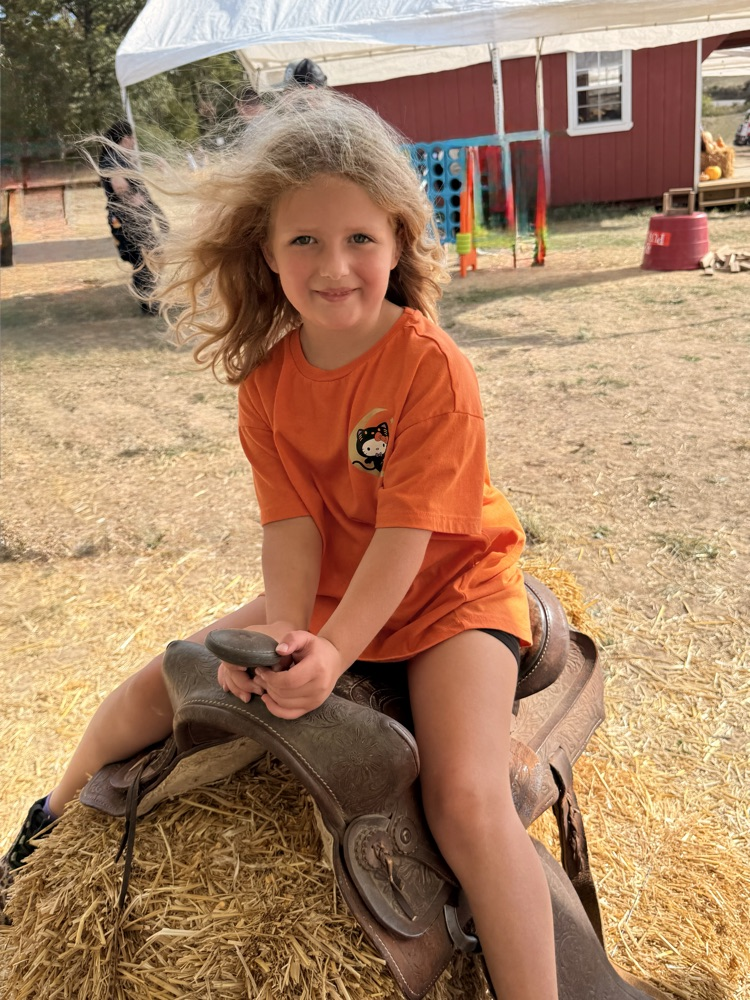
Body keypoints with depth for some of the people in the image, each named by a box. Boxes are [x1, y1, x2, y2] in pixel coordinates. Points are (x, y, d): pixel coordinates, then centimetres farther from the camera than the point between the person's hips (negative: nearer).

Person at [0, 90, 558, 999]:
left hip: (446, 593, -5)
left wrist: (334, 652, -32)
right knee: (149, 693, 3)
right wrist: (286, 627, -27)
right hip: (324, 595, 5)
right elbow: (292, 520, -10)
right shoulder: (267, 375, -6)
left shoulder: (431, 367, -22)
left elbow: (406, 531, -24)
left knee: (467, 799, -25)